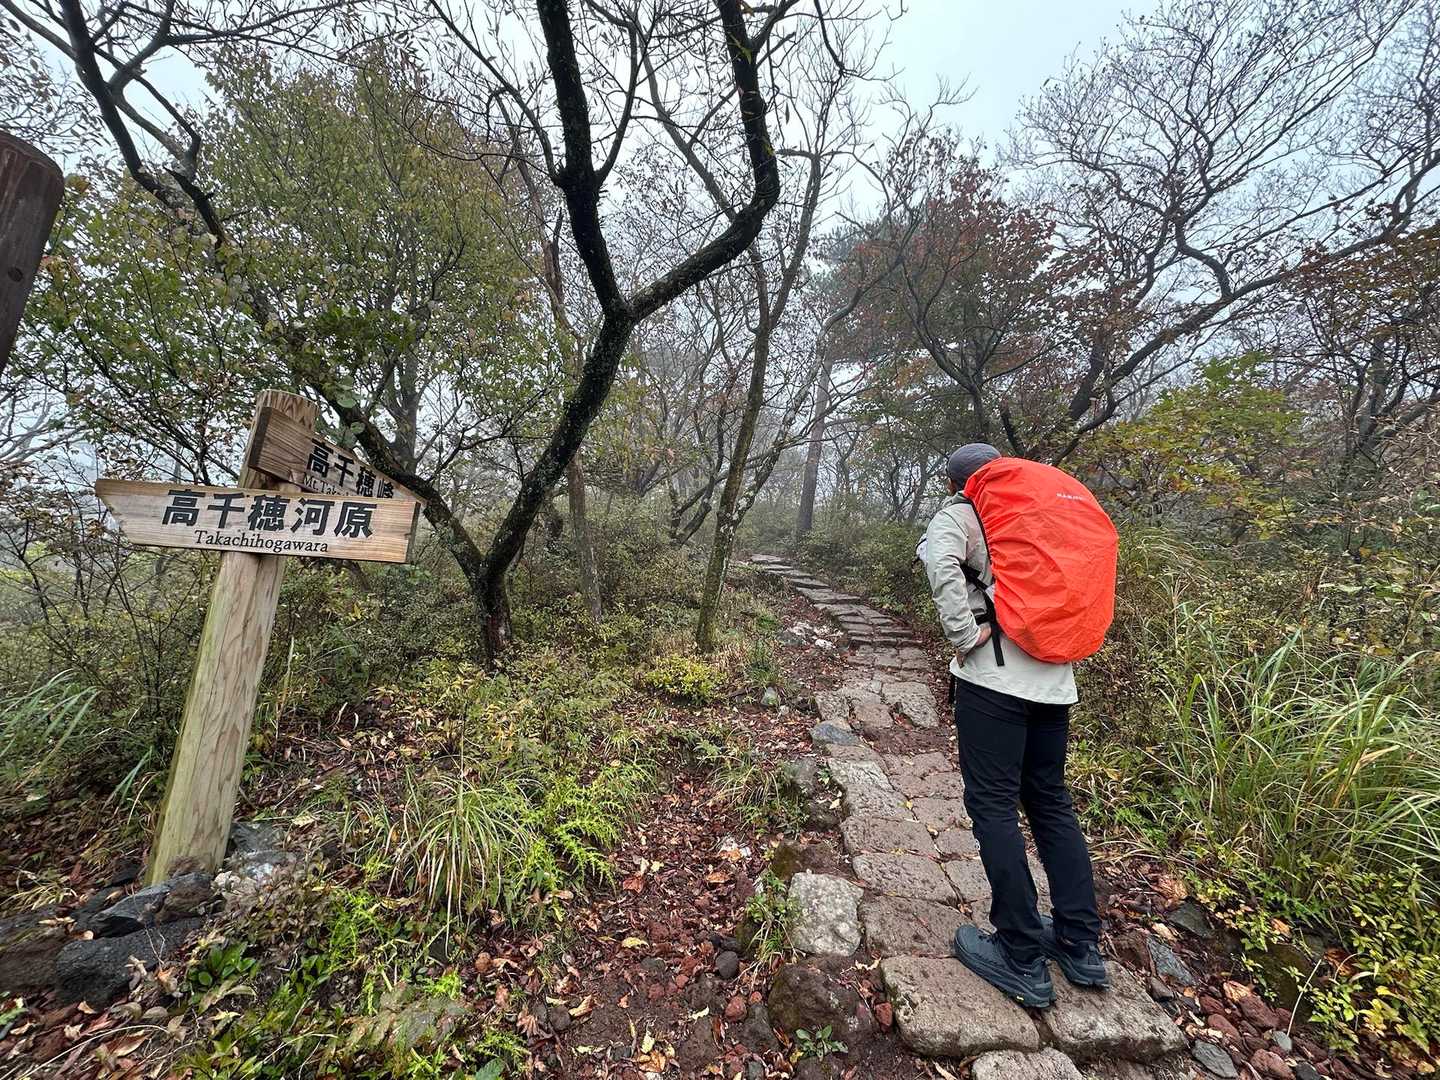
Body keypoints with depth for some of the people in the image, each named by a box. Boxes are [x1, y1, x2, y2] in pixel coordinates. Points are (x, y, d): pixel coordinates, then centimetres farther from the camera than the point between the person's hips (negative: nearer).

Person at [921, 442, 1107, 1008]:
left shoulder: (959, 513, -1)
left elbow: (941, 560, -22)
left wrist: (964, 634, -16)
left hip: (994, 674, -7)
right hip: (1054, 678, 7)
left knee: (993, 805, 3)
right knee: (1051, 800, 18)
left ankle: (1022, 960, 11)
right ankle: (1081, 946, 27)